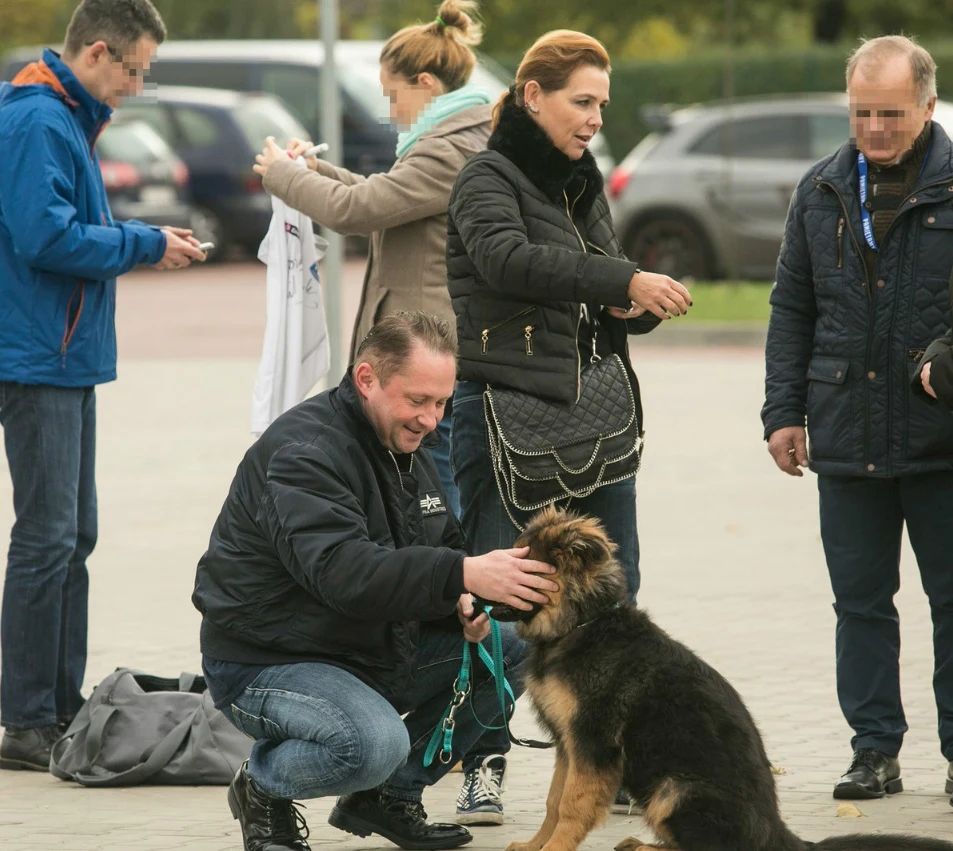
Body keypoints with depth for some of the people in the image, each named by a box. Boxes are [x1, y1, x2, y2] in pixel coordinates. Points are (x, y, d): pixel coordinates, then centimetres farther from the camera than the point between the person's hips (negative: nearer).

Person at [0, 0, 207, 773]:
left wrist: (145, 240, 8)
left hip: (68, 357, 11)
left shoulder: (65, 120, 16)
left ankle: (63, 707, 20)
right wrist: (146, 245, -14)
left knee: (72, 536, 14)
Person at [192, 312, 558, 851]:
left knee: (514, 650, 1)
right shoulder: (304, 452, -22)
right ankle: (263, 788, -3)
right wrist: (464, 575, -45)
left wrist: (462, 606, -9)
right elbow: (342, 570, -37)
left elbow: (441, 551, 17)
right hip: (268, 662, -9)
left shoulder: (407, 450, 8)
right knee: (375, 742, -36)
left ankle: (392, 795, 10)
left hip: (374, 652, 9)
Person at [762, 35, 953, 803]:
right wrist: (783, 411, 8)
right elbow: (792, 308, 14)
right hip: (847, 437, 3)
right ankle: (875, 749, 15)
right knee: (861, 601, 7)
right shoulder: (822, 192, 9)